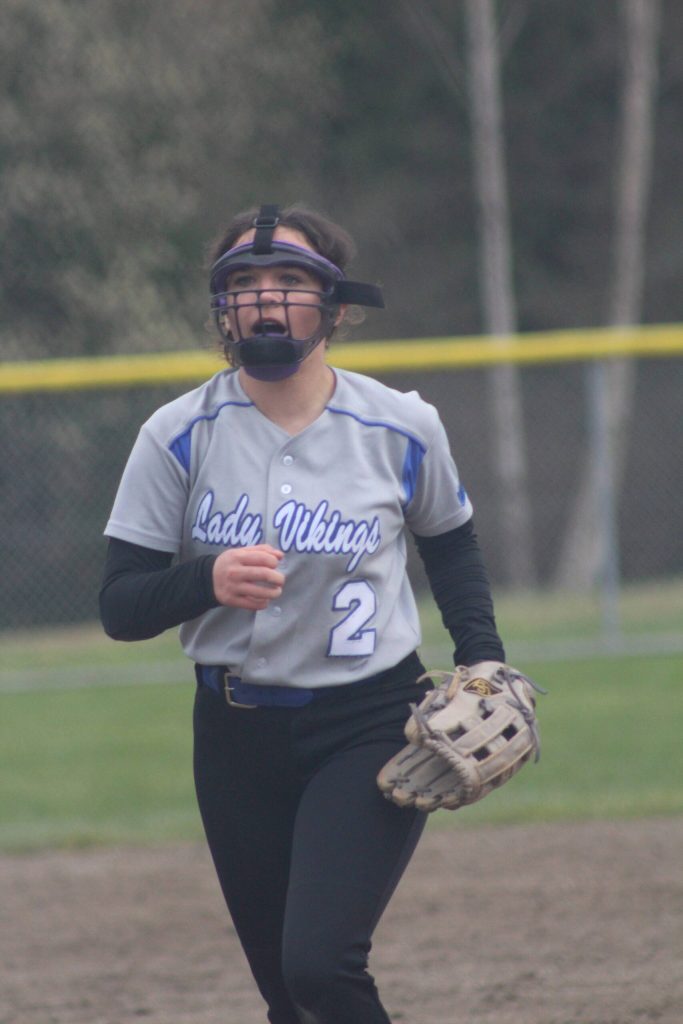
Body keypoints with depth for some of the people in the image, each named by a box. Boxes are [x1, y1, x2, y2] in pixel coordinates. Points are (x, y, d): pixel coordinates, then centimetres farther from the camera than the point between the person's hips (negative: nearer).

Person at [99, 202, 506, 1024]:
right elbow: (120, 606, -4)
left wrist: (483, 664, 1)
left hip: (370, 726, -2)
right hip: (237, 738, 2)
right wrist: (209, 580, -24)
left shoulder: (402, 428, -2)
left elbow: (450, 545, 16)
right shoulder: (178, 437, -3)